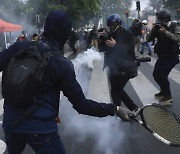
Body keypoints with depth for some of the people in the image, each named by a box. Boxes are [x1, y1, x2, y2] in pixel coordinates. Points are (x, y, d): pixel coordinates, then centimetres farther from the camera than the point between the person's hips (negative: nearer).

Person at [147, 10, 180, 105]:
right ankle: (163, 91, 31)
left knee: (162, 75, -16)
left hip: (172, 57, -6)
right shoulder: (158, 27, 1)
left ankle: (168, 96, -2)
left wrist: (166, 32, -36)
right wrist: (153, 31, -21)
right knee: (156, 74, 9)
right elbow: (149, 39, -4)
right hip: (162, 56, 6)